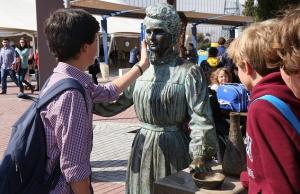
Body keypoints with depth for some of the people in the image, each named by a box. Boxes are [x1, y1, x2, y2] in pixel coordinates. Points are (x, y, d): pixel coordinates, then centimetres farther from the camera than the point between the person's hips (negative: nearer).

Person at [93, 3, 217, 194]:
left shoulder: (188, 72, -11)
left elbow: (200, 116, -14)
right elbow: (115, 101, 5)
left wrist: (200, 154, -21)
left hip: (172, 145, -5)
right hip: (143, 145, 5)